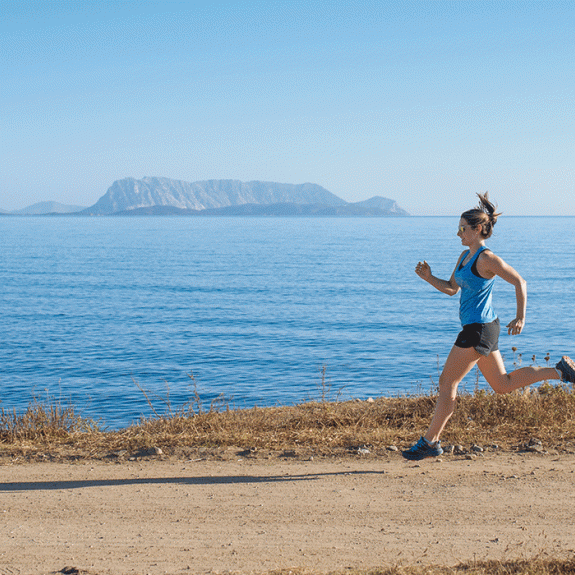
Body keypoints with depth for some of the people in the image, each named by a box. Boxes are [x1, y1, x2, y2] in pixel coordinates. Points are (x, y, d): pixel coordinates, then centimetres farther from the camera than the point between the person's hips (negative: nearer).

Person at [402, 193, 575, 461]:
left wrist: (520, 318, -12)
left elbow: (520, 282, -14)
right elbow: (451, 288, 19)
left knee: (447, 383, -4)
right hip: (476, 328, 10)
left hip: (479, 329, -10)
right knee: (503, 385, 17)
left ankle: (430, 441, 4)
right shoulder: (465, 256, 12)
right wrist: (428, 277, 3)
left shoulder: (487, 258, -15)